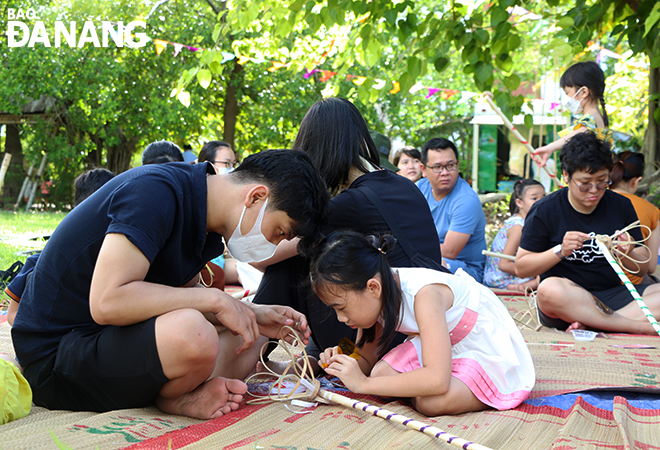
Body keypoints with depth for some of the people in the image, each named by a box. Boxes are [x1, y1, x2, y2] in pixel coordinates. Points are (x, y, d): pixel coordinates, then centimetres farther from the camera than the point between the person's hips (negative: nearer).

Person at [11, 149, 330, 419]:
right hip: (54, 353, -9)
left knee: (249, 338, 11)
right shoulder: (156, 190, -23)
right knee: (194, 336, -35)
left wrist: (252, 315, 2)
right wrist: (215, 300, -23)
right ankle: (169, 399, -5)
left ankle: (184, 394, -11)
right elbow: (107, 303, -31)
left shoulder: (207, 223, 6)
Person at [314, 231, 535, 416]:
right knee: (381, 373, -16)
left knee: (431, 402, -32)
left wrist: (364, 384, -38)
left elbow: (437, 380, -43)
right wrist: (342, 361, -20)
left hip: (492, 356, -7)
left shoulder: (424, 293, -34)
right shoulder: (377, 296, -9)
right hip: (448, 345, 7)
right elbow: (365, 361, 4)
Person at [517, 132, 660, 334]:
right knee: (550, 289, -39)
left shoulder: (621, 206, 7)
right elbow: (521, 268, -2)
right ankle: (641, 326, -28)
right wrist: (560, 252, -17)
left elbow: (643, 267, 10)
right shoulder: (544, 210, -2)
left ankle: (589, 322, -27)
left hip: (614, 293, 4)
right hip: (568, 299, -3)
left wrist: (628, 255, -13)